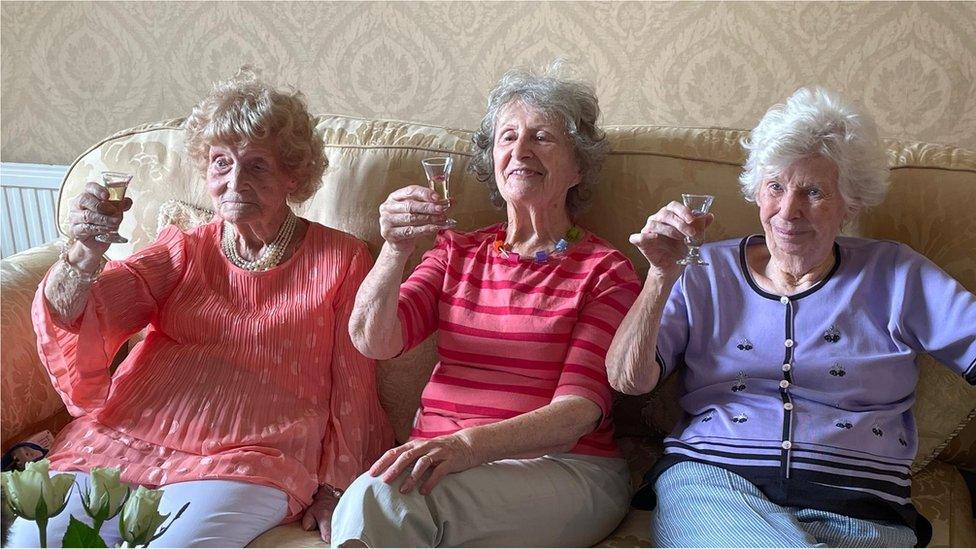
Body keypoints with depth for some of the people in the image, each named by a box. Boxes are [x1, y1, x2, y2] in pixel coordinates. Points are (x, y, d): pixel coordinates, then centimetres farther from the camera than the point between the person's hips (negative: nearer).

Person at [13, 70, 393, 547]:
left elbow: (350, 386, 11)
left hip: (246, 464, -3)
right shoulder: (182, 250, 17)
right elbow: (70, 316, 3)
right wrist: (86, 251, -18)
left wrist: (333, 488, 3)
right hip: (120, 441, 3)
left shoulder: (341, 259, 11)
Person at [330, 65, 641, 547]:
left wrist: (471, 444, -26)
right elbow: (372, 341, 3)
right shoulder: (458, 252, 17)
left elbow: (580, 408, -8)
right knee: (371, 496, -32)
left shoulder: (604, 271, 4)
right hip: (437, 458, 4)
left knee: (379, 500, -32)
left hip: (561, 467, -3)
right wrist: (395, 252, -16)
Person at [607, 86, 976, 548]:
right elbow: (627, 380, 3)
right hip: (708, 480, -1)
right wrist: (662, 276, -8)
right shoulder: (708, 271, 14)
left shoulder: (893, 274, 15)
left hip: (856, 508, 2)